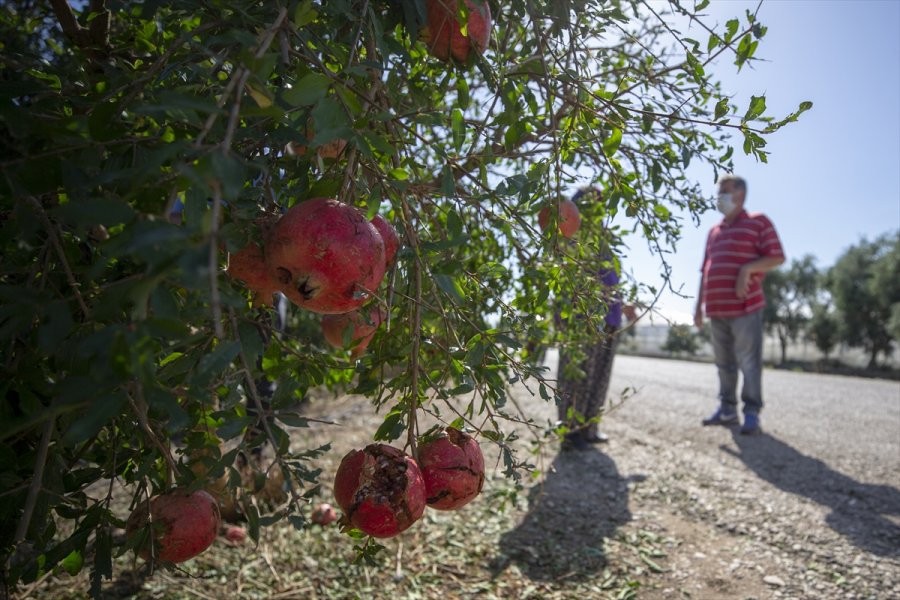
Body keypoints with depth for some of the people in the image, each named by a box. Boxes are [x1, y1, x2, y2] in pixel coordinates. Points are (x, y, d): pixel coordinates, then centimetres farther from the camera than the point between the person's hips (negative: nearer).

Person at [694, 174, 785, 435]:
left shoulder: (758, 222, 3)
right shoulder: (714, 231, 21)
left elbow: (777, 257, -4)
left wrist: (747, 269, -19)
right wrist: (699, 305, 17)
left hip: (745, 307, -6)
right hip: (716, 309, 6)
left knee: (749, 362, -5)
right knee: (724, 362, 11)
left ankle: (752, 412, 2)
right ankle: (727, 408, 19)